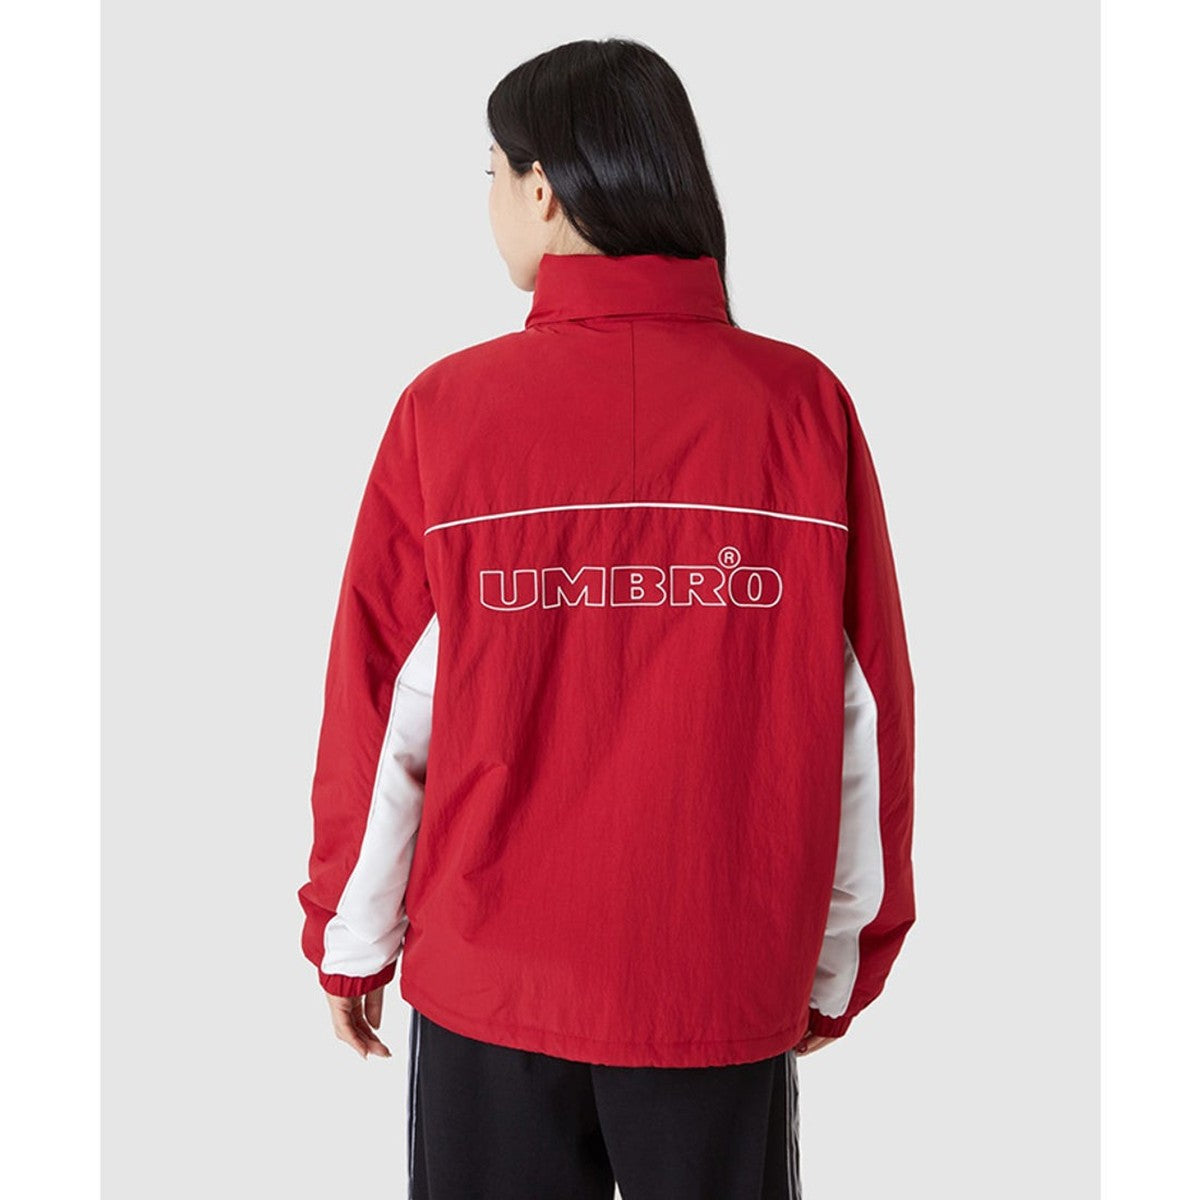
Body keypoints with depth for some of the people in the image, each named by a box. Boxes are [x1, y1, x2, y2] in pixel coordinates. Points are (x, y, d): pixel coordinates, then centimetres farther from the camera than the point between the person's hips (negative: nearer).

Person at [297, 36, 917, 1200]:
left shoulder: (447, 407, -12)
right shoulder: (807, 406, -9)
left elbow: (382, 711, -6)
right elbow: (863, 716, -5)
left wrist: (349, 943, 8)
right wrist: (842, 962, 8)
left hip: (492, 979, 0)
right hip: (729, 985, 1)